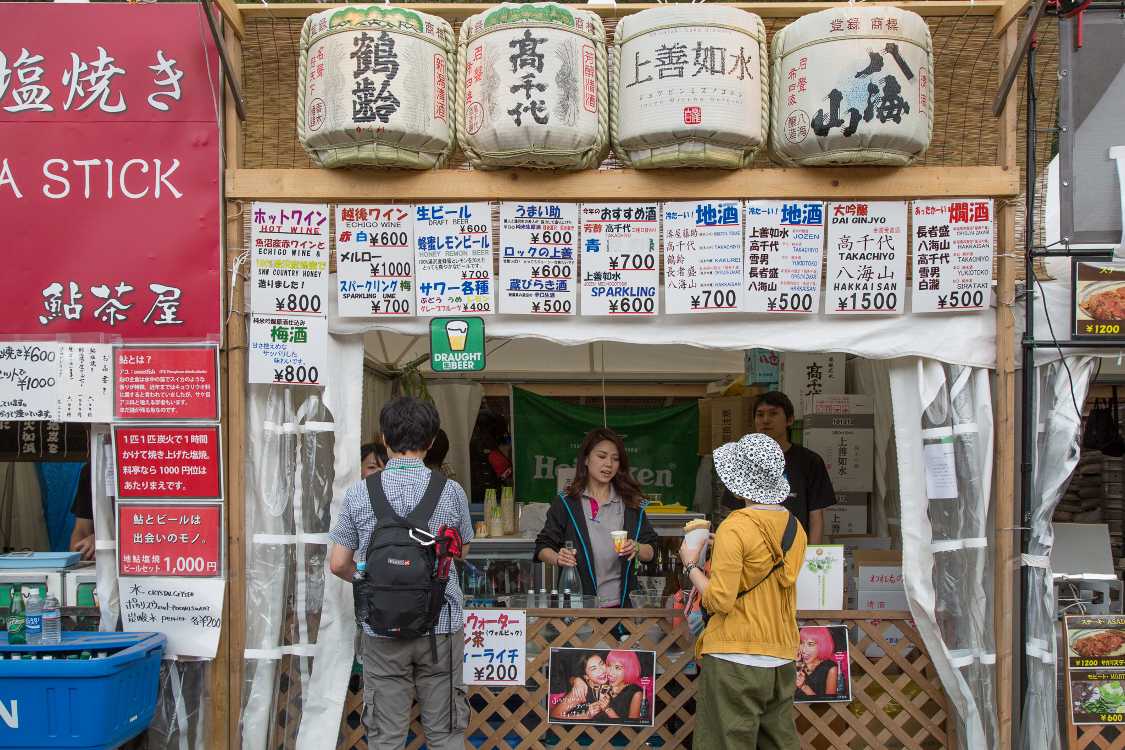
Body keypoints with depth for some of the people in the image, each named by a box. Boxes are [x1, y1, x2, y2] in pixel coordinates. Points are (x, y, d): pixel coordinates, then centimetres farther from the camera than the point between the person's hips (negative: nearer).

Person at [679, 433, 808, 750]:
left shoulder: (735, 528, -15)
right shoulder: (795, 528, 6)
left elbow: (719, 601, -17)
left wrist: (691, 565, -2)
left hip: (736, 661, -7)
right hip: (781, 660, 7)